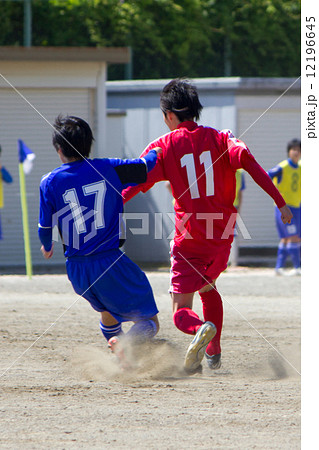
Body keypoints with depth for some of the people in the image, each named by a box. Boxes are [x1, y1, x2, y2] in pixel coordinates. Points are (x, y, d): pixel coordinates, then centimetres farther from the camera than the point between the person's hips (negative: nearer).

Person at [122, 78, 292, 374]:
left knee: (181, 312, -1)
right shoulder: (219, 139, 6)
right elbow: (248, 161, -10)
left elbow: (134, 185, -7)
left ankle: (203, 328, -35)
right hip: (222, 236, 4)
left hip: (189, 239, -4)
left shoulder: (163, 147, 0)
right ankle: (214, 352, 31)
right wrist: (280, 202, -12)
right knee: (208, 288, 32)